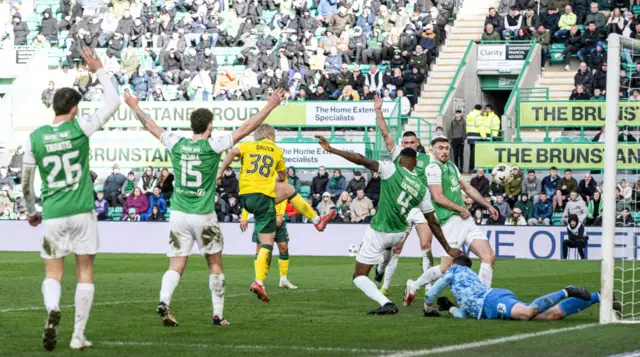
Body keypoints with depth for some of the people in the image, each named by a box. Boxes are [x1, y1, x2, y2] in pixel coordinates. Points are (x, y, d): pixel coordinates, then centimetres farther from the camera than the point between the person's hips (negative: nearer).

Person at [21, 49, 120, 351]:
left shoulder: (34, 138, -1)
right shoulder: (80, 128, -7)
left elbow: (26, 183, 8)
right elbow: (113, 101, 2)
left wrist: (31, 212, 23)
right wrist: (99, 70, 11)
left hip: (52, 215, 1)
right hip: (82, 212, -1)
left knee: (53, 272, 8)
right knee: (85, 272, 8)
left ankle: (52, 309, -24)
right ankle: (78, 335, 7)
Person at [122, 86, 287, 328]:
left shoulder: (176, 143, 0)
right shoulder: (212, 145, -11)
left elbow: (151, 126, 15)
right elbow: (244, 129, -9)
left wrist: (134, 106, 31)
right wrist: (269, 107, -3)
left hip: (178, 214, 3)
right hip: (203, 217, -3)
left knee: (176, 266, 3)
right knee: (215, 265, 13)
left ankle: (164, 301, -23)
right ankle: (218, 314, 14)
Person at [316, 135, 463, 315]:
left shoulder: (391, 170, -12)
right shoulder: (422, 189, 0)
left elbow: (362, 160, -21)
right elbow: (433, 223, 1)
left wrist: (331, 150, -18)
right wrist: (448, 249, 9)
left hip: (379, 233, -5)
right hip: (398, 234, 5)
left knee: (359, 276, 2)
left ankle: (386, 303, -17)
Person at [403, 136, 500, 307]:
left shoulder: (451, 166, 18)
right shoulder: (434, 168, -9)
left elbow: (467, 188, 28)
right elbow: (438, 197, -16)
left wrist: (488, 205, 26)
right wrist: (461, 209, -9)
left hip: (466, 220, 9)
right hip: (451, 221, -9)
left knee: (489, 257, -4)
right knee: (446, 268, -11)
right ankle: (413, 286, 12)